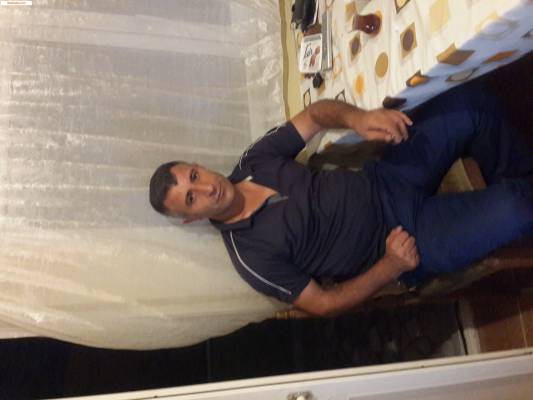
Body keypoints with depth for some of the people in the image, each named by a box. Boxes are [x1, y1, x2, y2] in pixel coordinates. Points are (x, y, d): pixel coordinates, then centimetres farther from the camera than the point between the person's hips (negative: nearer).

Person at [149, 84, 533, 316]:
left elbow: (314, 115, -2)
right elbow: (323, 304, -13)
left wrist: (357, 117, -24)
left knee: (471, 103, -7)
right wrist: (392, 267, -19)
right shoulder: (251, 254, -17)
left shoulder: (254, 161, -3)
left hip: (385, 182, 6)